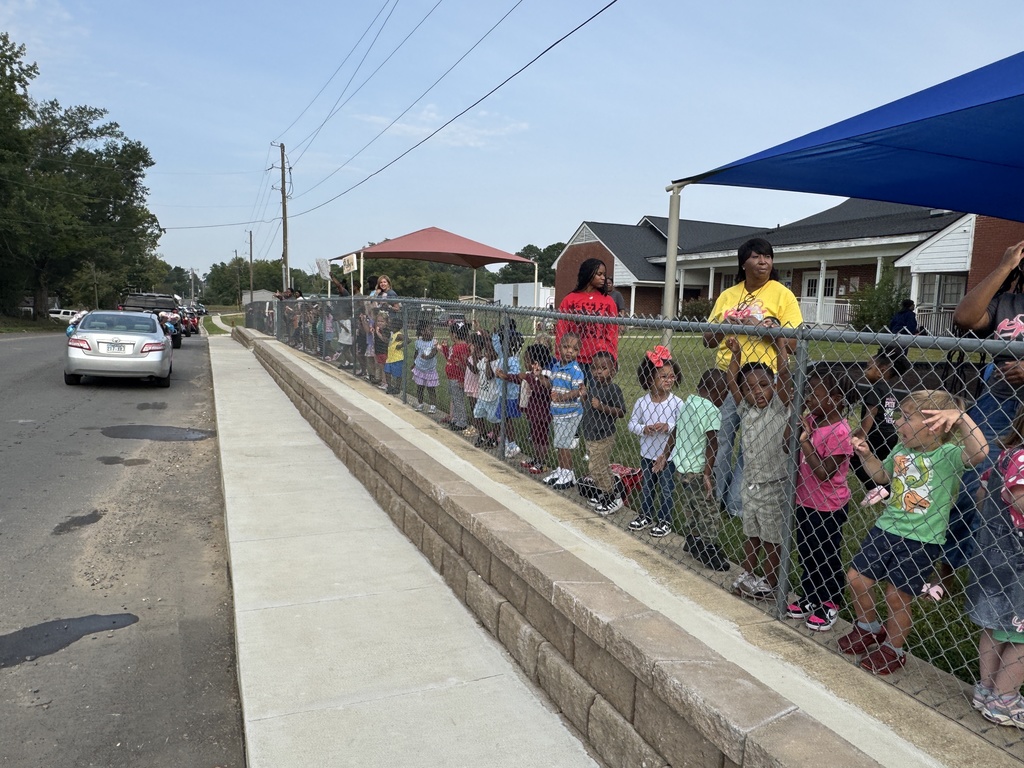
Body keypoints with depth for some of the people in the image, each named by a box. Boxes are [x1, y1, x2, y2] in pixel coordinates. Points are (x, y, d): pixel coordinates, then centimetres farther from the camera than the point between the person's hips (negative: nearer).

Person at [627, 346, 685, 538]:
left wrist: (668, 427, -28)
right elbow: (632, 424, -2)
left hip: (668, 455, -3)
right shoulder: (641, 403, -9)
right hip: (647, 453, 3)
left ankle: (664, 521, 26)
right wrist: (644, 429, -20)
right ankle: (646, 516, 37)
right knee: (646, 487, 19)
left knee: (666, 489, 10)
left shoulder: (677, 403, -14)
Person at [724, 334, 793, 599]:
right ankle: (747, 574, 35)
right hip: (749, 483, 5)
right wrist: (736, 353, 1)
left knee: (772, 540, 9)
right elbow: (731, 381, 6)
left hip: (773, 486, -5)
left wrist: (780, 343, -21)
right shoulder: (745, 409, 2)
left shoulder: (780, 407, -11)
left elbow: (784, 374, -22)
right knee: (751, 535, 21)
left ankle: (769, 583, 24)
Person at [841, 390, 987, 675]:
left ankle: (892, 650, 29)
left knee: (898, 596, 3)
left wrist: (960, 416, -45)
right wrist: (867, 455, 6)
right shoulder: (901, 449, 3)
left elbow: (979, 452, -39)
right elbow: (882, 476, 21)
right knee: (856, 578, 12)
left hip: (920, 541, -6)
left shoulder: (948, 455, -16)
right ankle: (869, 629, 37)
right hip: (886, 528, 7)